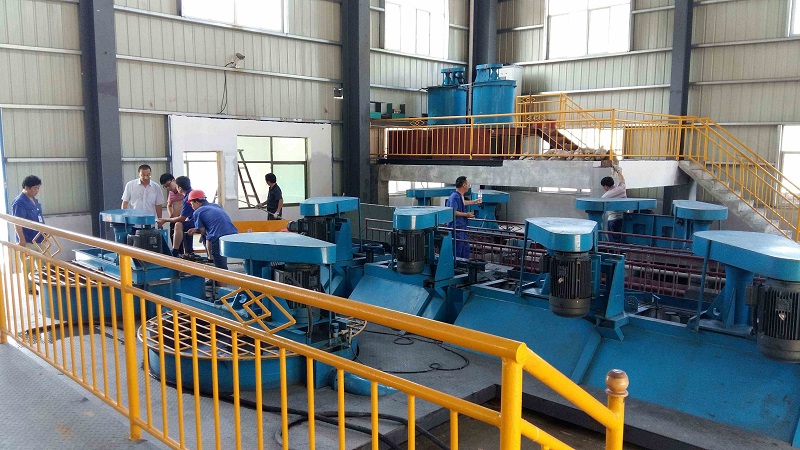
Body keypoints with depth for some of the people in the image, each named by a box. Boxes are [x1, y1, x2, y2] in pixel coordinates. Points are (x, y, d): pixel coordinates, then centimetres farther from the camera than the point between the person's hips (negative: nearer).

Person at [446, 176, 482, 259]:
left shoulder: (460, 196, 11)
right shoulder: (455, 196, -19)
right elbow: (453, 212, -26)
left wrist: (474, 202, 48)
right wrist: (466, 214, -18)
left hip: (462, 227, 10)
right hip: (457, 228, -10)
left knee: (466, 248, 15)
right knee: (458, 250, -5)